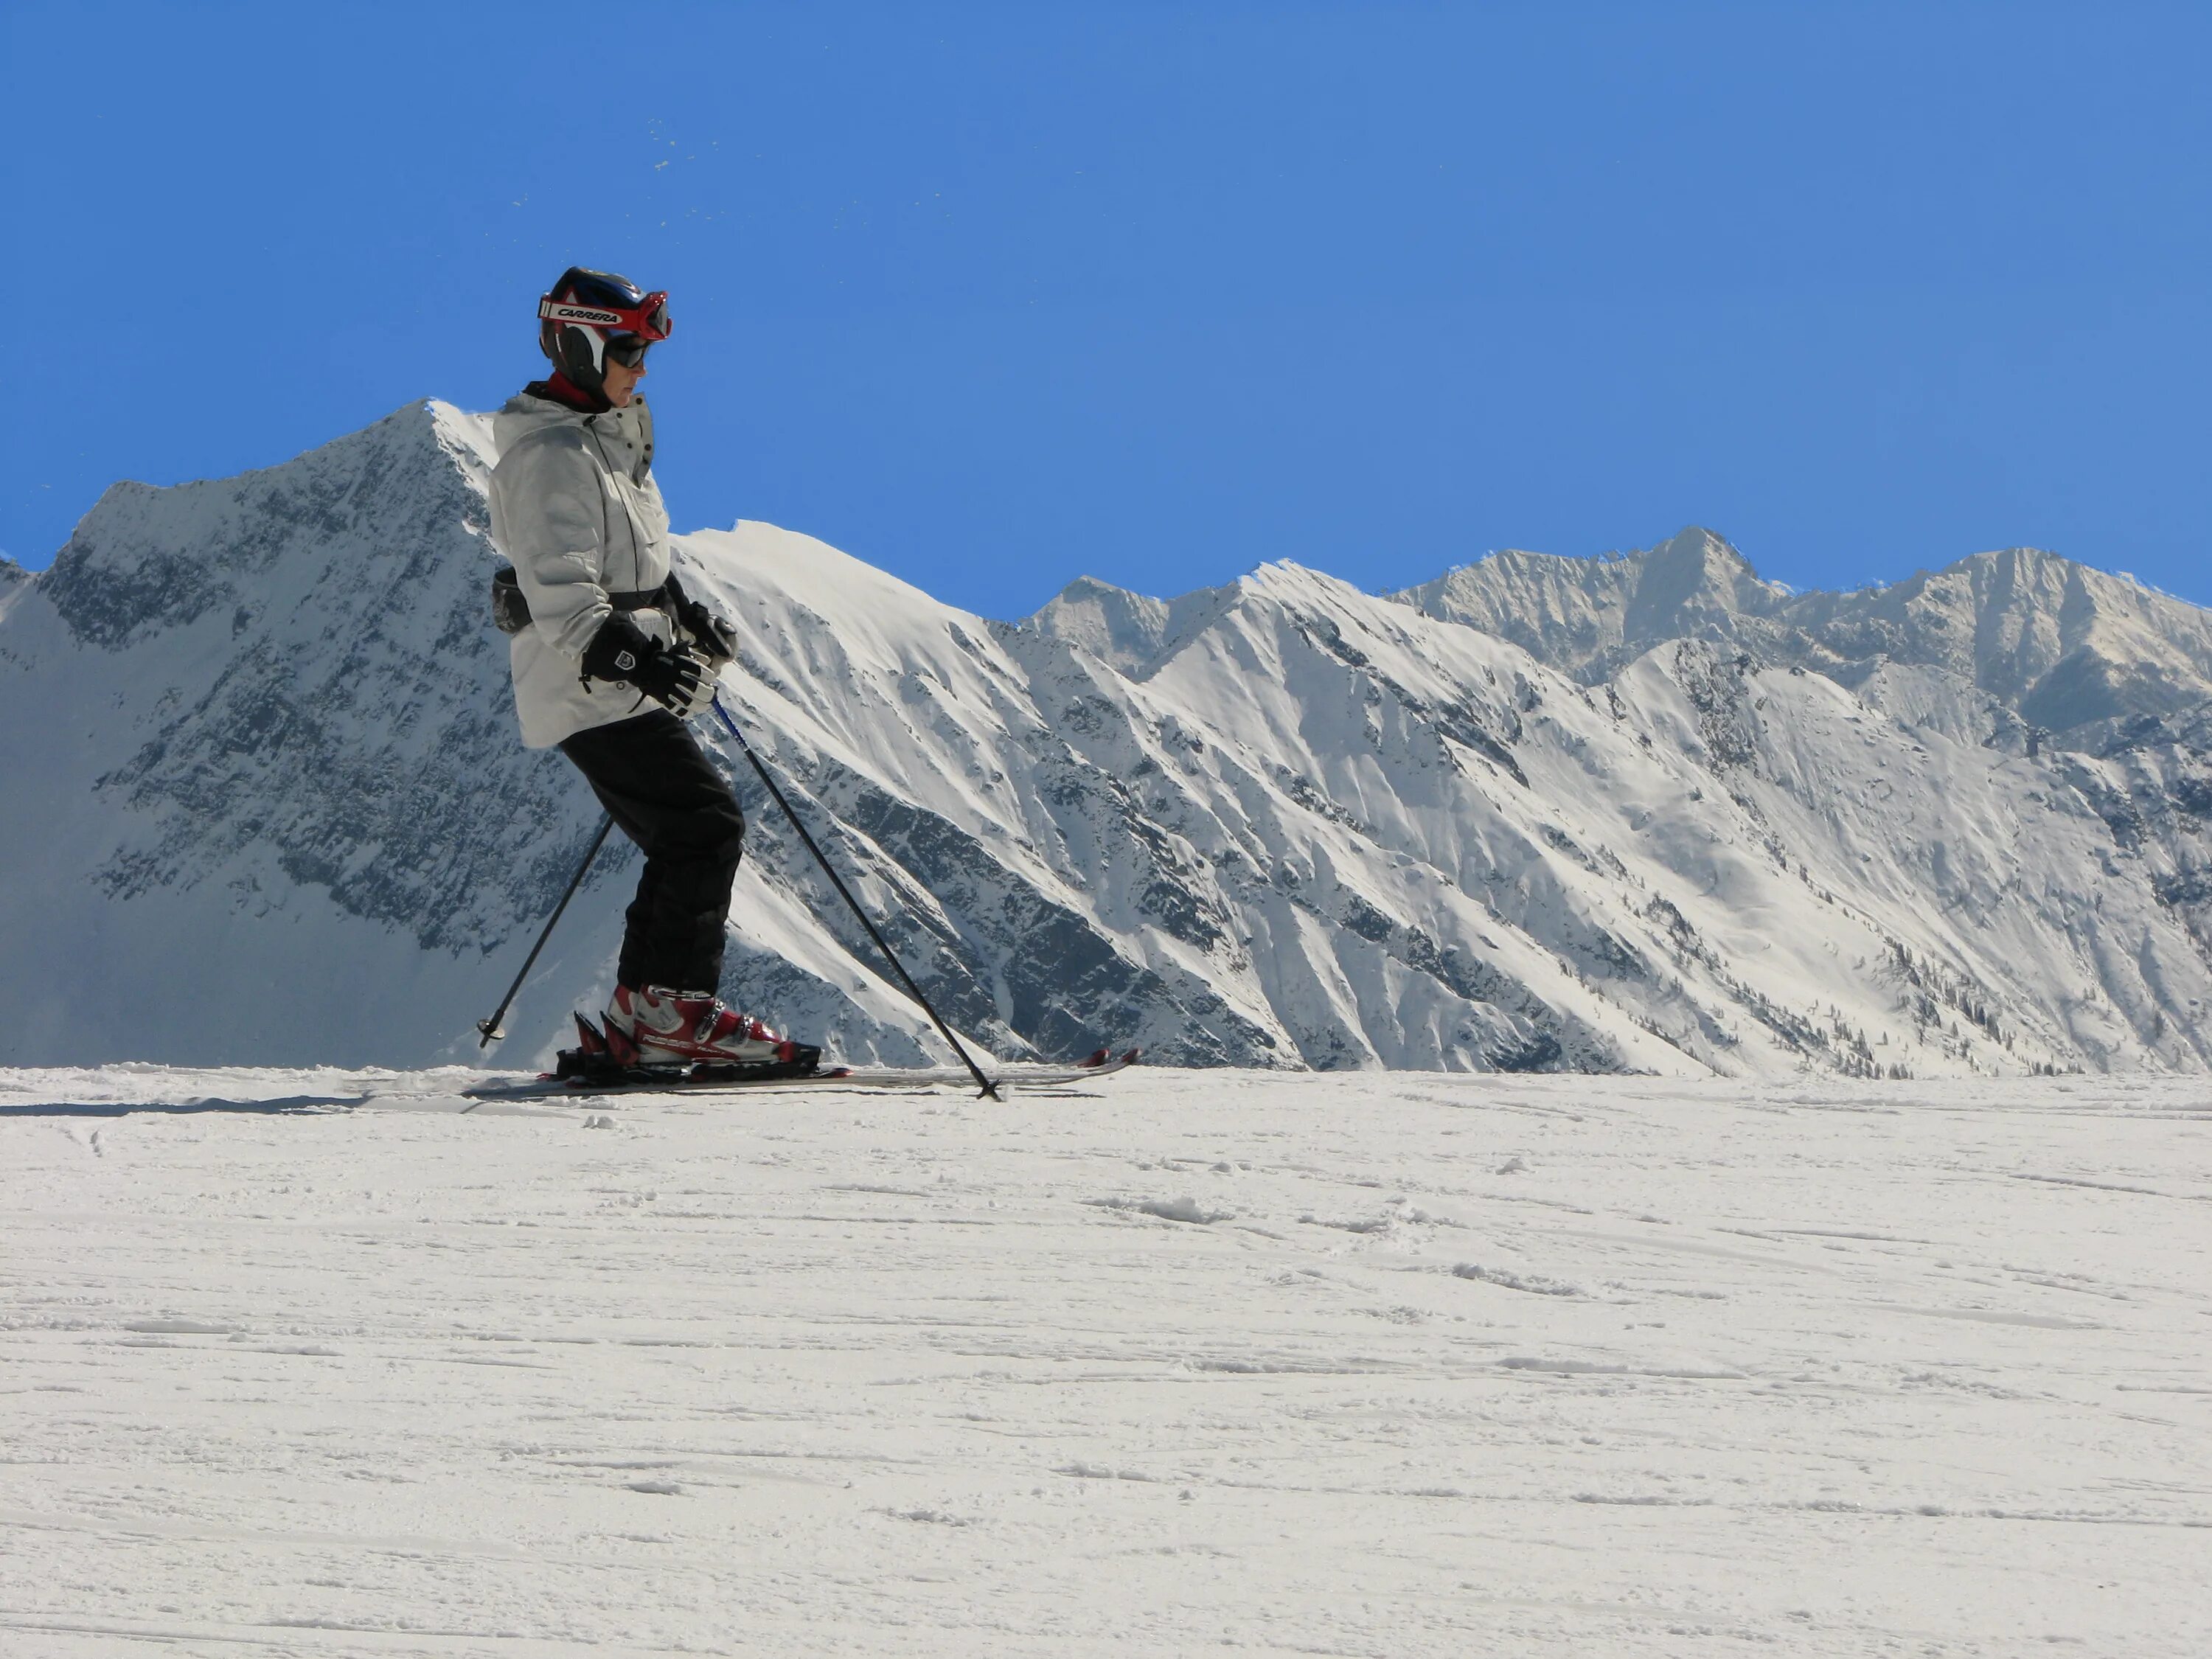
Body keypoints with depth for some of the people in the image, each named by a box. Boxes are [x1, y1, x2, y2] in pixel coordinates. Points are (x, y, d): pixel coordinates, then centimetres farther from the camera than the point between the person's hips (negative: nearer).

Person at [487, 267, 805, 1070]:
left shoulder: (605, 439, 18)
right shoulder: (551, 454, -15)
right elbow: (560, 591, -24)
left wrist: (688, 617, 26)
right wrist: (633, 655, -36)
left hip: (627, 693, 10)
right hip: (596, 695, -10)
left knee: (686, 845, 9)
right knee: (708, 824, -15)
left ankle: (644, 1021, 9)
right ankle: (674, 1008, -13)